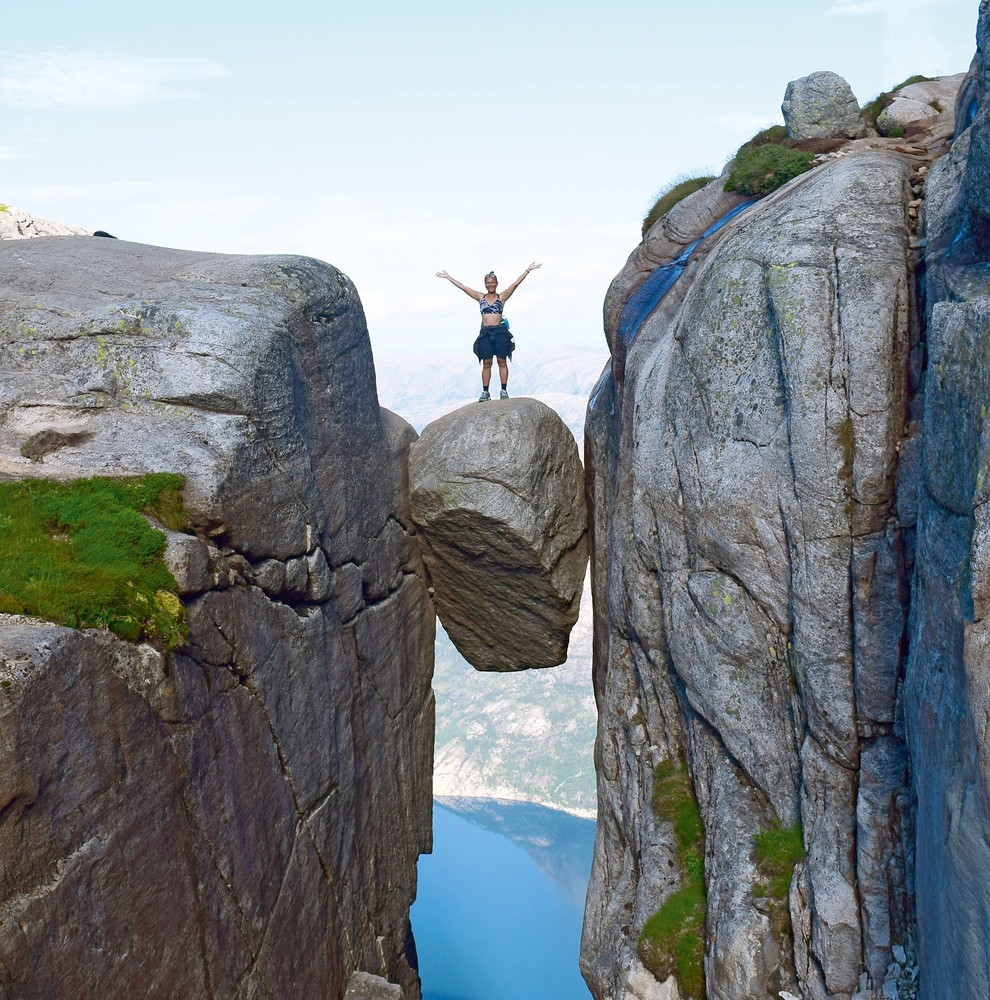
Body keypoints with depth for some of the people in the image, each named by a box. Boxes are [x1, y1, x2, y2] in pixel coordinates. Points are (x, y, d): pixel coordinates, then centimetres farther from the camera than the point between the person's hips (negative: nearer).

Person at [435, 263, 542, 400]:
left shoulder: (501, 297, 6)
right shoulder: (480, 297, 12)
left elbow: (515, 283, 0)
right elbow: (462, 287, 13)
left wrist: (528, 270, -7)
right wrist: (448, 277, 13)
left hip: (500, 331, -2)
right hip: (485, 332, 2)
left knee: (502, 362, 0)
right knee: (486, 363, 2)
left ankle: (504, 390, 3)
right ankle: (485, 392, 5)